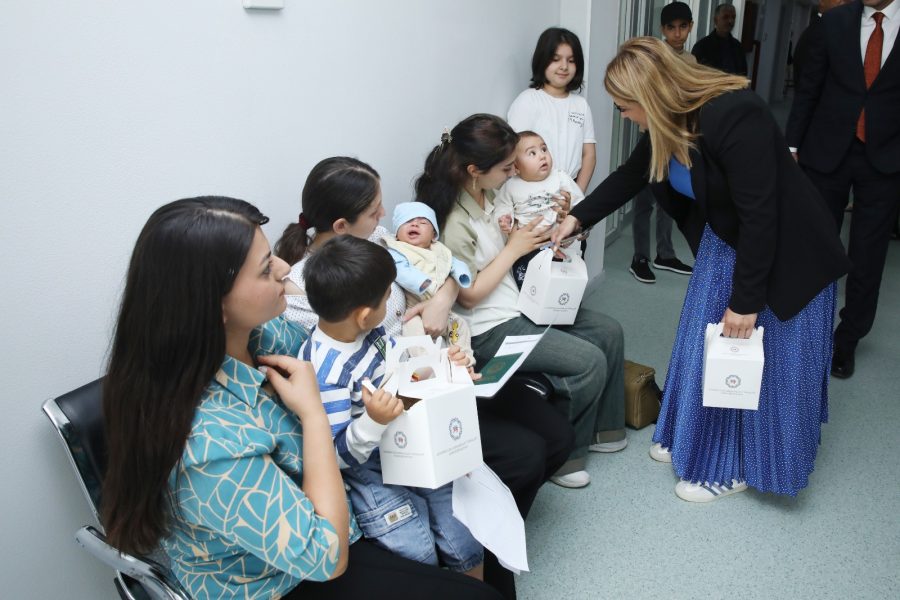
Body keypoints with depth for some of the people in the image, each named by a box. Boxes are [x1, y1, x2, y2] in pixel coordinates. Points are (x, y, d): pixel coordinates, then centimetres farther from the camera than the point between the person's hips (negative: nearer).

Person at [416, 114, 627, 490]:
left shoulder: (484, 195, 1)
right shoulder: (454, 220, -25)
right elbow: (469, 295, -20)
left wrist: (533, 239, -3)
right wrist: (514, 248, -16)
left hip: (520, 306, 10)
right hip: (490, 331, -9)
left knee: (608, 333, 7)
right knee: (589, 362, -16)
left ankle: (600, 427, 25)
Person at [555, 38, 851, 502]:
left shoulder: (735, 116, -32)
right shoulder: (671, 120, -7)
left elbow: (760, 216, -29)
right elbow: (630, 176, 11)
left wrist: (746, 300, -23)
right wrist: (578, 217, 10)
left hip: (784, 253, -8)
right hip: (724, 242, 8)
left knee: (761, 365, 4)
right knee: (701, 346, 14)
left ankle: (735, 468, 21)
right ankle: (696, 439, 34)